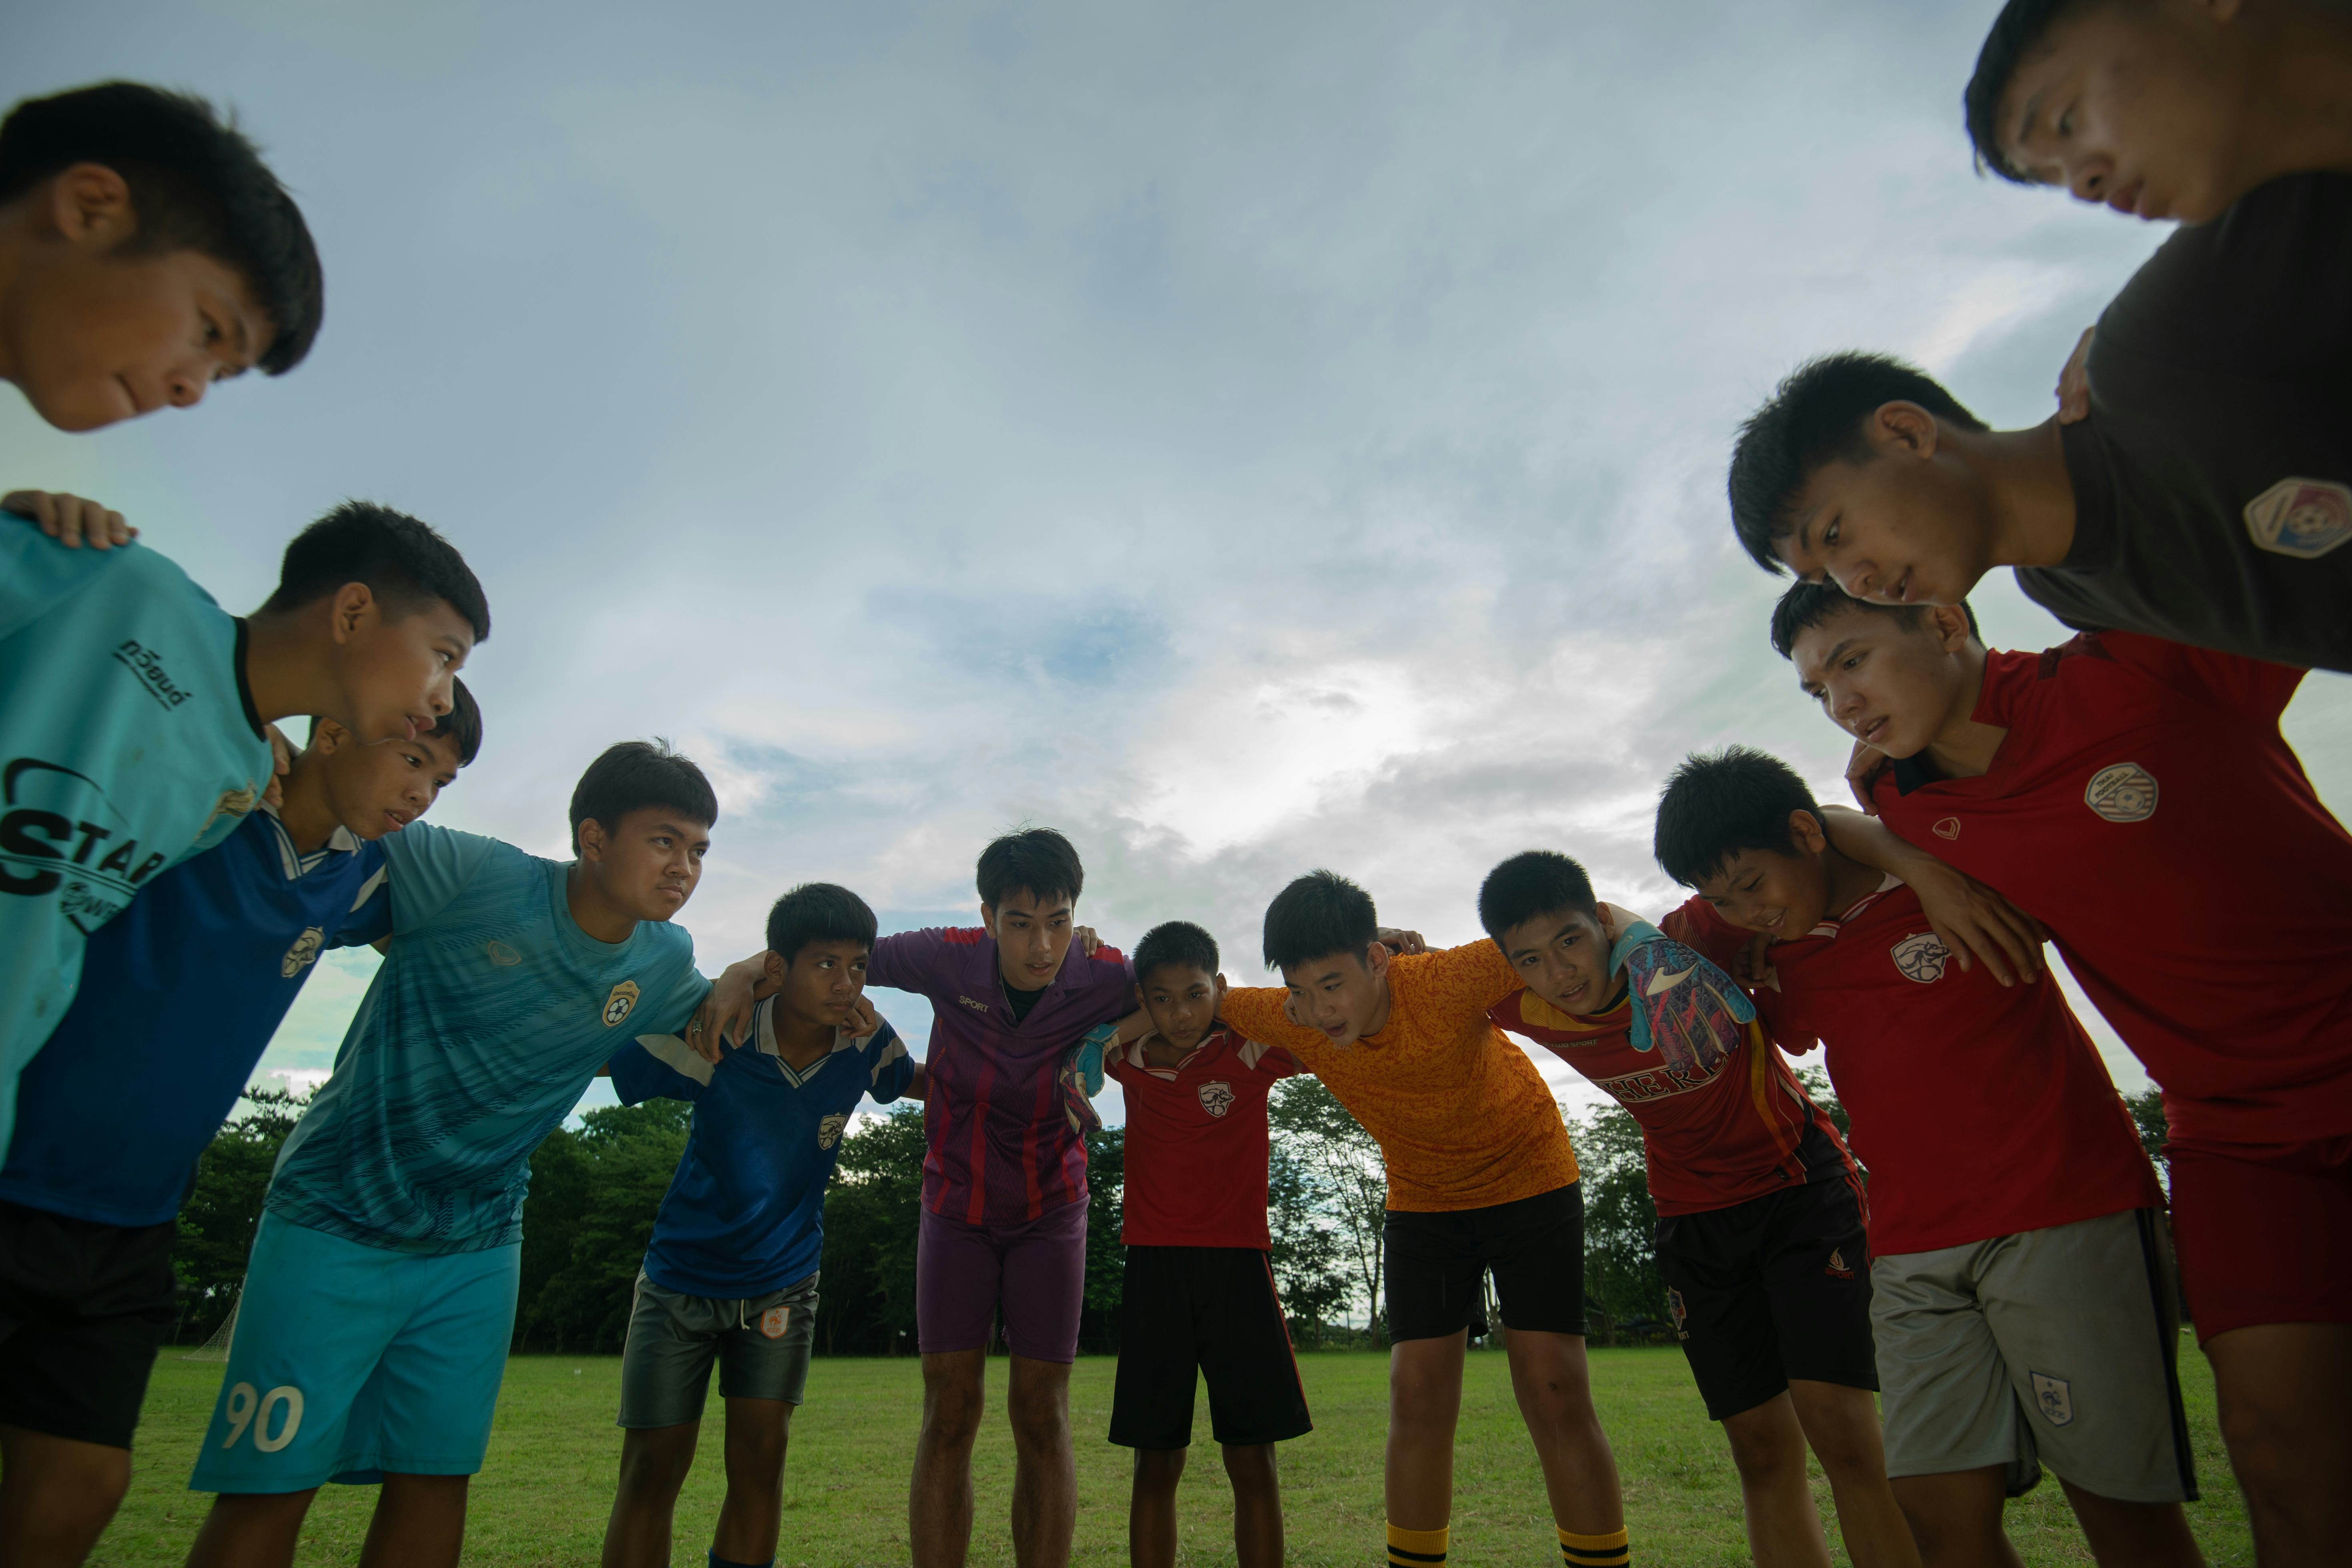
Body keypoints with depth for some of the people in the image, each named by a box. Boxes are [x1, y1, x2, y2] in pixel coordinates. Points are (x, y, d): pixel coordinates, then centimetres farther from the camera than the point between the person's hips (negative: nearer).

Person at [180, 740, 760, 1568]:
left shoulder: (664, 962, -2)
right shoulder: (472, 875, -19)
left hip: (477, 1247, 5)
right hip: (338, 1219, -4)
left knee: (434, 1479, 10)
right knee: (270, 1482, -1)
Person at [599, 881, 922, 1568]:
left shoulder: (866, 1043, -15)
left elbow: (916, 1081, 6)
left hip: (782, 1282, 2)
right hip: (682, 1277, -2)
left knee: (760, 1454, -1)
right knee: (653, 1464, 1)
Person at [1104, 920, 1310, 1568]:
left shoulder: (1252, 1050, -5)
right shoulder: (1130, 1062, 3)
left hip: (1237, 1265, -1)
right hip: (1154, 1269, 2)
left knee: (1253, 1462, 3)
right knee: (1156, 1461, 6)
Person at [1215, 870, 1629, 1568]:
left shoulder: (1448, 982, -35)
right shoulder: (1292, 1019, -22)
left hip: (1529, 1177, -3)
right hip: (1421, 1198, 3)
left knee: (1555, 1392, -8)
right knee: (1417, 1392, -3)